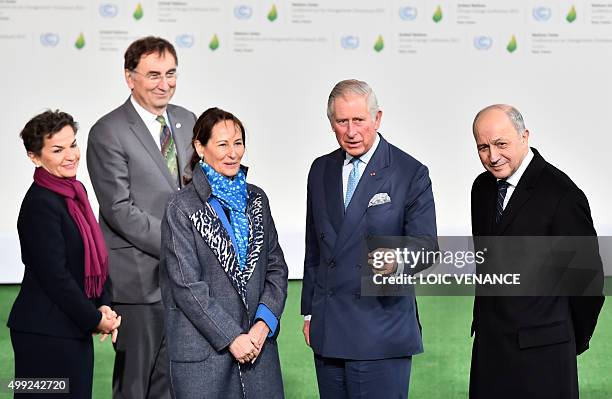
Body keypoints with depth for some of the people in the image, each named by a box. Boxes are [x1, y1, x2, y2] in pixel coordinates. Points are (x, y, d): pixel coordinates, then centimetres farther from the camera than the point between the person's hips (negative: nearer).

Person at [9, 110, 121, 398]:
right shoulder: (40, 204, -17)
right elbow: (54, 276, -19)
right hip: (45, 334, -8)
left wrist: (103, 306, 2)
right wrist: (94, 320, -10)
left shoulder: (76, 192, 10)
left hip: (73, 330, 8)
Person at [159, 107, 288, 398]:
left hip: (258, 344, 4)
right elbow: (187, 286, -10)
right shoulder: (182, 207, -6)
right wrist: (231, 337, -13)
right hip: (203, 351, -4)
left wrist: (264, 323, -6)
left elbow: (276, 267, 9)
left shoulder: (256, 199, 10)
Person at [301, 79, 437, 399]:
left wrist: (396, 261, -30)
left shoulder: (411, 174, -5)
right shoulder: (320, 170, 11)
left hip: (380, 334, -5)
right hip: (327, 331, 5)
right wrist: (309, 311, 16)